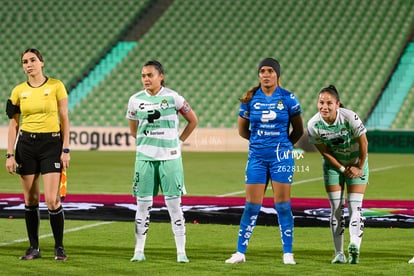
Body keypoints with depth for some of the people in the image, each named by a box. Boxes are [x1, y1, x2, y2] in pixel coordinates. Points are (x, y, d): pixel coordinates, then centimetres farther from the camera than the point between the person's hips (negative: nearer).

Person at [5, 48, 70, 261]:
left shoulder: (56, 86, -2)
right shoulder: (18, 91, 5)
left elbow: (64, 119, 0)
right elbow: (13, 124, 8)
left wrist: (65, 149, -6)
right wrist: (10, 154, 2)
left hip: (51, 143, -3)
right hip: (26, 145, 3)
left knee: (52, 200, -9)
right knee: (30, 199, 5)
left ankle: (59, 247, 5)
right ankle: (34, 247, 14)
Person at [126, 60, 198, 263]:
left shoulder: (173, 97, -4)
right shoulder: (136, 100, 4)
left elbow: (193, 121, 7)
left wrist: (179, 141, 3)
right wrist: (146, 141, 7)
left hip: (170, 157, -2)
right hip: (145, 158, 2)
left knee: (174, 204, -1)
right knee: (143, 204, 4)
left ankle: (181, 252, 4)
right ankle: (139, 251, 11)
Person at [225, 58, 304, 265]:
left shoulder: (288, 99, -2)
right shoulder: (250, 99, 2)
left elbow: (298, 130, 8)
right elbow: (242, 130, 12)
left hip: (281, 156, -1)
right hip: (257, 156, 1)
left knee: (282, 204, -2)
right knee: (252, 205, 1)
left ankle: (288, 253, 4)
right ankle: (240, 252, 7)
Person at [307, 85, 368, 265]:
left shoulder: (350, 118, -28)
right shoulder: (313, 125, -20)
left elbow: (363, 143, -15)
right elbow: (324, 151, -8)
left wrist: (359, 168, -7)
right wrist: (342, 169, -9)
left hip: (357, 163, -2)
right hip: (333, 164, 2)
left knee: (355, 207, -13)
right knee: (336, 209, 0)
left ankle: (354, 246, -28)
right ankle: (339, 253, 2)